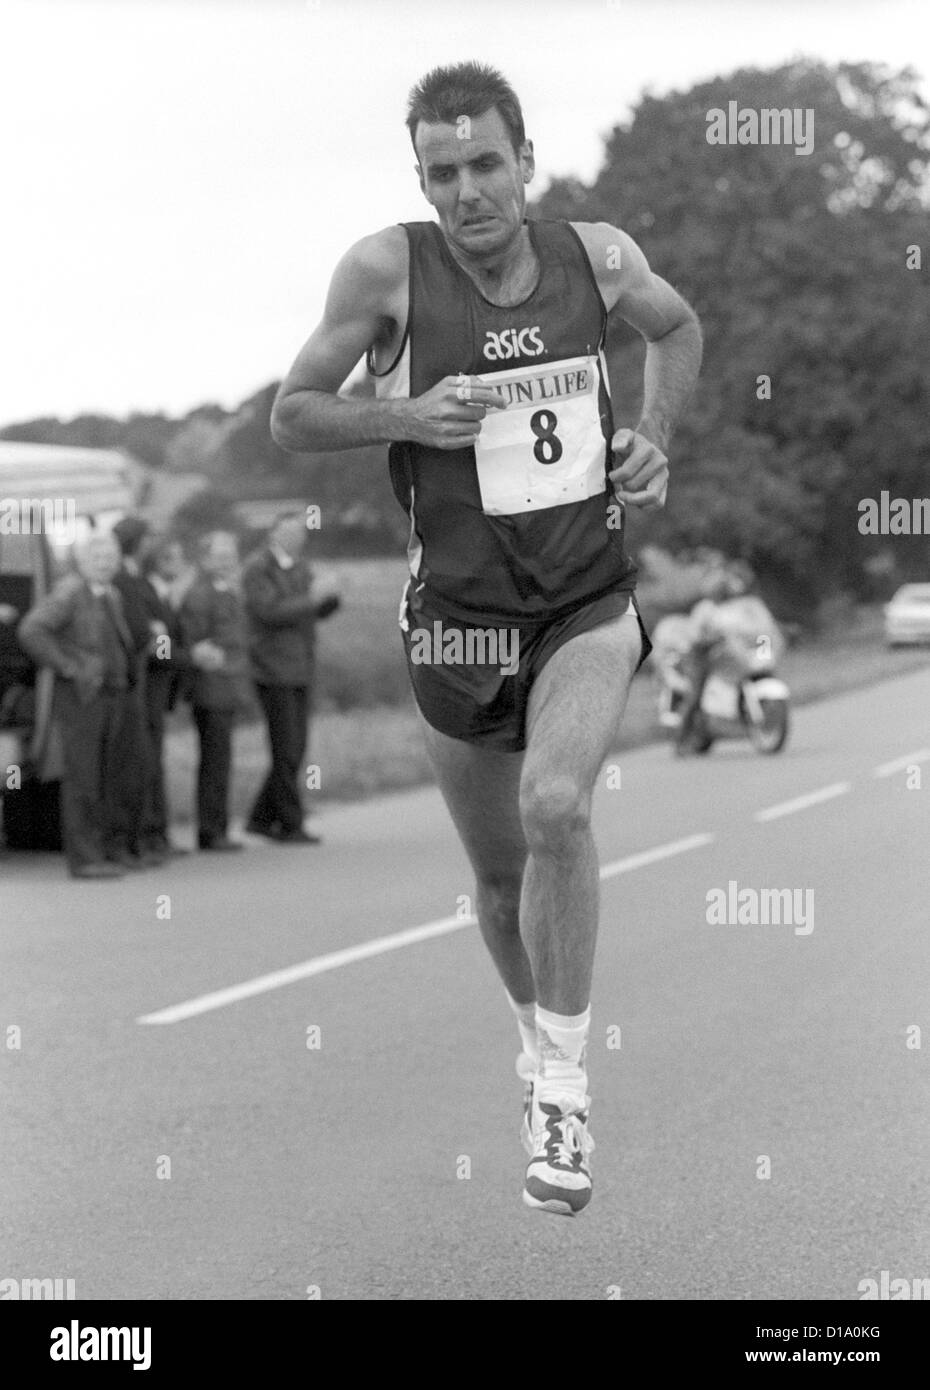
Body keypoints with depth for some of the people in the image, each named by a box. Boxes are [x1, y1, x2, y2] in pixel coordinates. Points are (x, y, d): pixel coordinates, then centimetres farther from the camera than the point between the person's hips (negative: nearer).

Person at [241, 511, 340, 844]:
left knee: (294, 751, 8)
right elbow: (269, 610, -20)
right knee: (286, 751, -6)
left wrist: (326, 606, -2)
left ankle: (262, 818, 16)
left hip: (301, 668, 8)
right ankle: (290, 825, 0)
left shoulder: (300, 568, 15)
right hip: (273, 669, -8)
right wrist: (312, 602, -18)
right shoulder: (256, 568, -9)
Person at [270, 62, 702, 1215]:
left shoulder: (598, 255, -3)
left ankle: (563, 1086, -12)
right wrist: (407, 415, -19)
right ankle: (539, 1037, 42)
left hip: (590, 603, 0)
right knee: (499, 873, 12)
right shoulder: (387, 270, -10)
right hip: (459, 614, 0)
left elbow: (678, 329, 19)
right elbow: (290, 415, -3)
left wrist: (654, 438, 3)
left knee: (555, 806, -26)